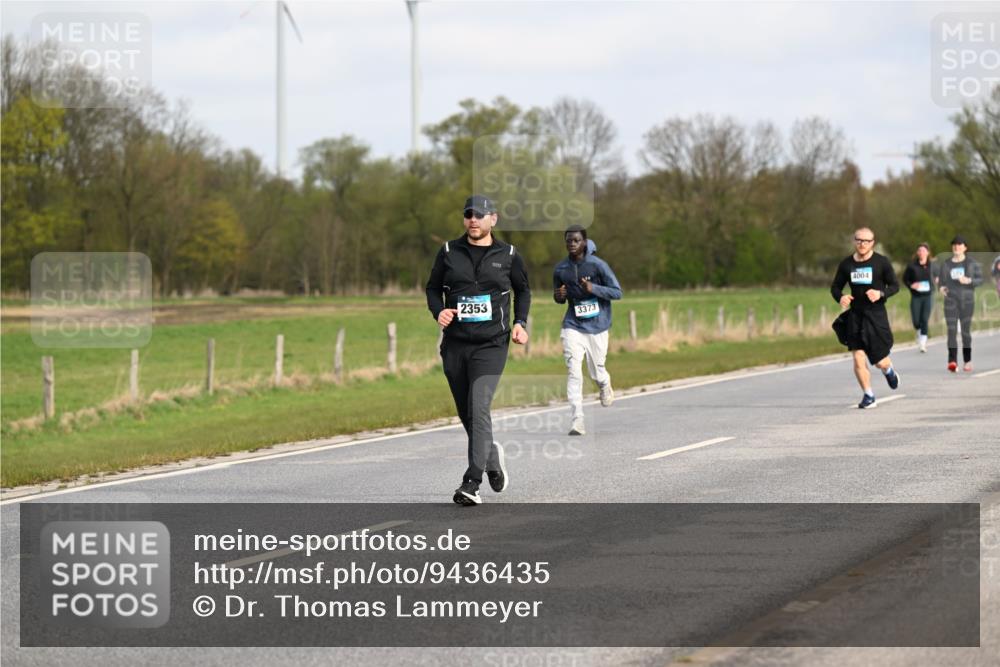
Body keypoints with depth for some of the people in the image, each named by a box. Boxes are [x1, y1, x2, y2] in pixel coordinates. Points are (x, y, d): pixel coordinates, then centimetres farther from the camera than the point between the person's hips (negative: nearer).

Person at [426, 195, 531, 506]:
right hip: (455, 343, 3)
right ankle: (492, 457, 40)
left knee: (479, 409, -18)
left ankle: (472, 482, -21)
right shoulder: (449, 252, 6)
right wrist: (439, 311, -8)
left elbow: (522, 290, 18)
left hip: (491, 344, -3)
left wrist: (520, 323, 3)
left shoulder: (508, 255, 4)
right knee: (467, 413, 11)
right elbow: (433, 287, 13)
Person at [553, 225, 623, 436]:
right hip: (573, 326, 1)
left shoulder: (598, 265, -10)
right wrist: (558, 296, -9)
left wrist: (593, 288, -23)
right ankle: (577, 420, -16)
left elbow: (617, 292, -8)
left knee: (596, 372, 9)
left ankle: (605, 385, 48)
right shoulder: (560, 269, 1)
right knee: (574, 372, -14)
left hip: (597, 326, -1)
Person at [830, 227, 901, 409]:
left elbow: (895, 286, 1)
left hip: (876, 314, -2)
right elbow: (835, 286, 12)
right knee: (858, 359, -6)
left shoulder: (881, 262, -4)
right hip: (855, 315, 2)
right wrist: (840, 298, -11)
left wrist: (881, 293, -20)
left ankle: (889, 370, 39)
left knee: (880, 361, 2)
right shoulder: (846, 264, 3)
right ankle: (868, 396, 8)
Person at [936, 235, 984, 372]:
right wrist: (941, 288, -8)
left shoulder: (972, 263, 3)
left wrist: (969, 281, -19)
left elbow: (980, 279, 0)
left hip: (967, 300, -1)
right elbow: (941, 280, 15)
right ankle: (952, 361, -22)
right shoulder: (945, 264, 9)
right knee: (951, 330, -12)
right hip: (951, 300, 1)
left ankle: (967, 361, 14)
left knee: (966, 330, 2)